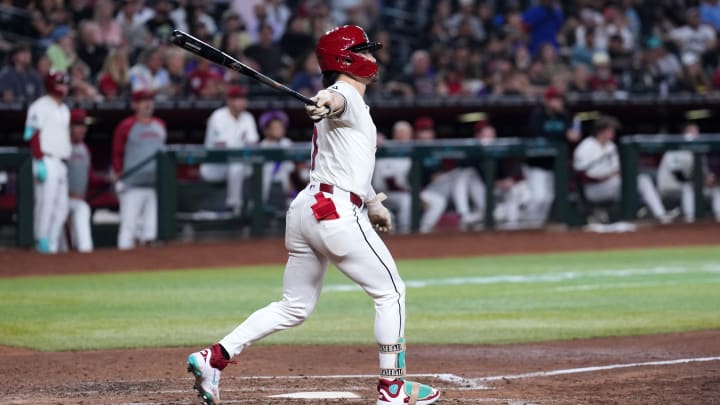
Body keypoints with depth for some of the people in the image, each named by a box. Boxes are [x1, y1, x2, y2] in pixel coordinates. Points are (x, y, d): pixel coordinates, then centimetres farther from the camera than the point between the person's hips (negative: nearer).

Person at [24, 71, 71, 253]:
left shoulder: (64, 109, 21)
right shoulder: (40, 107, -6)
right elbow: (33, 135, -13)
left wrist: (66, 163, 17)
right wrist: (40, 162, -20)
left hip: (61, 162, 9)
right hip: (47, 162, -9)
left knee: (61, 207, 6)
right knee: (46, 203, -11)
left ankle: (52, 245, 9)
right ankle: (42, 242, -7)